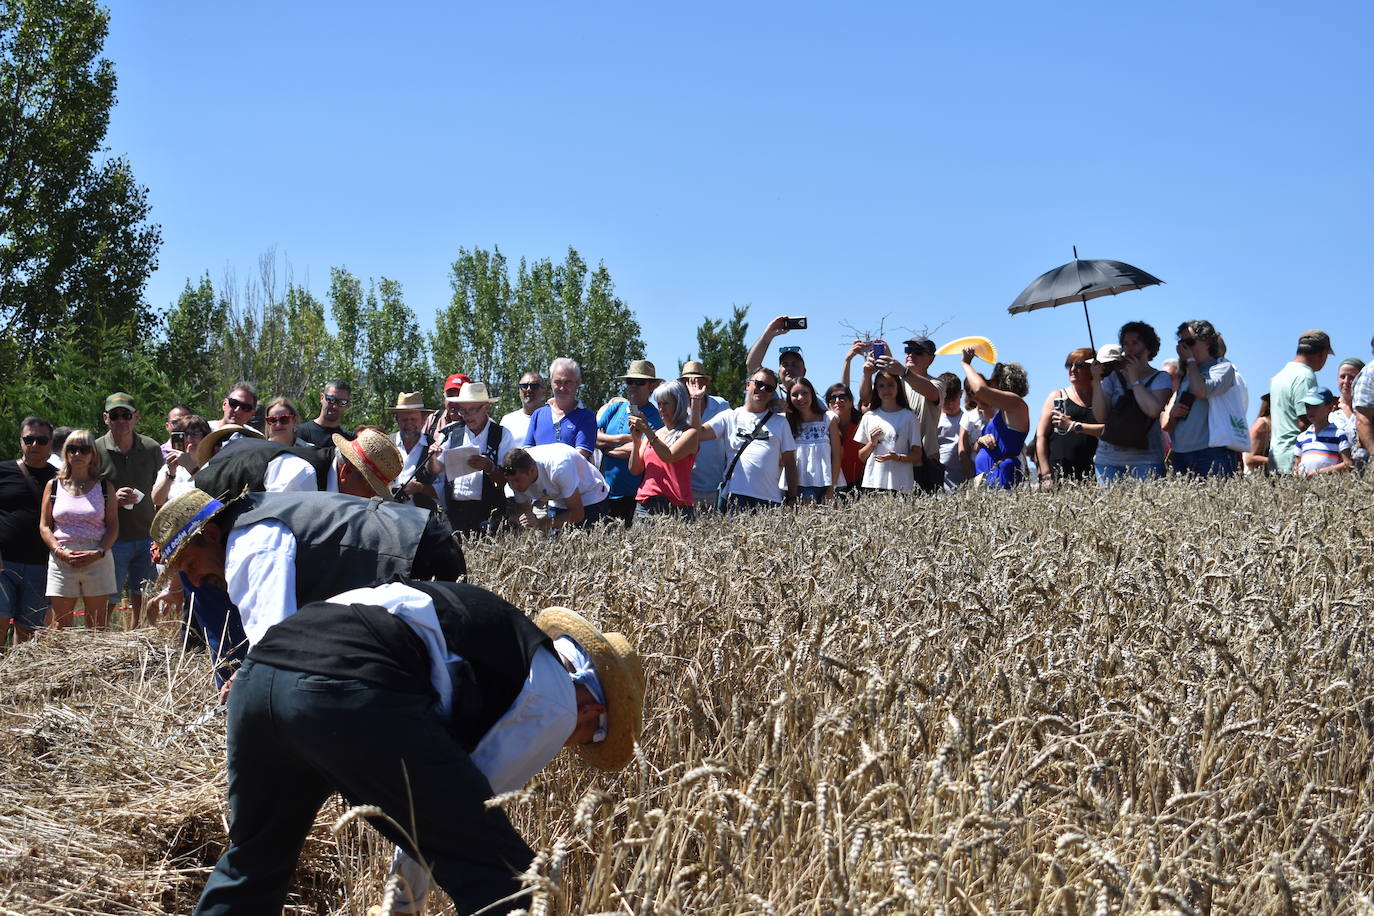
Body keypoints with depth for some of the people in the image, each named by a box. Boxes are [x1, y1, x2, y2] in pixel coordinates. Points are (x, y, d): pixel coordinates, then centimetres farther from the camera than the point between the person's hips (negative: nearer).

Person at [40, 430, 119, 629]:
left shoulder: (105, 487, 8)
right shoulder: (53, 486, 9)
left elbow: (113, 527, 5)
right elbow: (44, 526, 7)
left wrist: (99, 553, -12)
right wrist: (60, 551, -9)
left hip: (98, 559, 0)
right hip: (62, 560, 0)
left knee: (97, 627, 1)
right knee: (60, 625, -1)